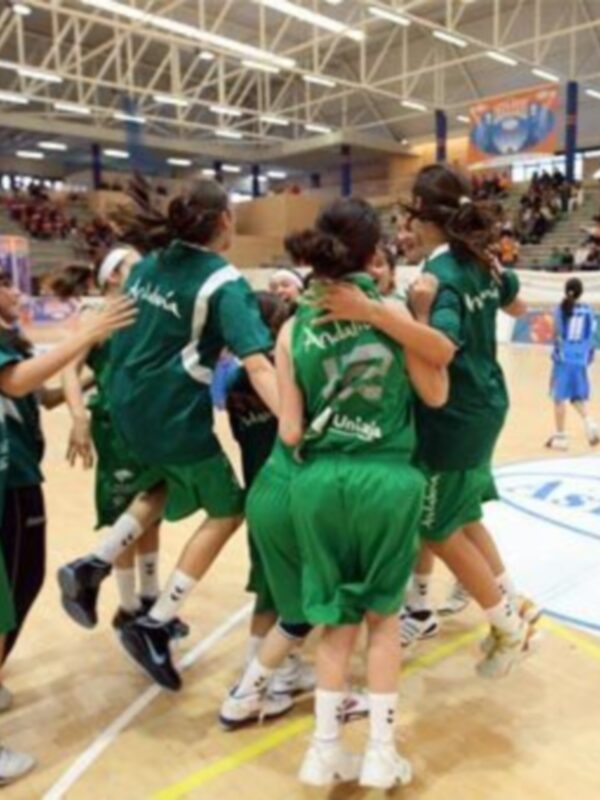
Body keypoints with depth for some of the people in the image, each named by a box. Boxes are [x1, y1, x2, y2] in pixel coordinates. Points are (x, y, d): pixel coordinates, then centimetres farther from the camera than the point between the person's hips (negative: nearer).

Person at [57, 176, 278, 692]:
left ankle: (93, 566, 20)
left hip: (129, 403, 8)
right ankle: (155, 626, 11)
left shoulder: (152, 262, 6)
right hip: (174, 415, -7)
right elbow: (257, 365, -28)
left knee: (175, 485, 31)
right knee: (226, 510, 13)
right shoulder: (225, 282, -15)